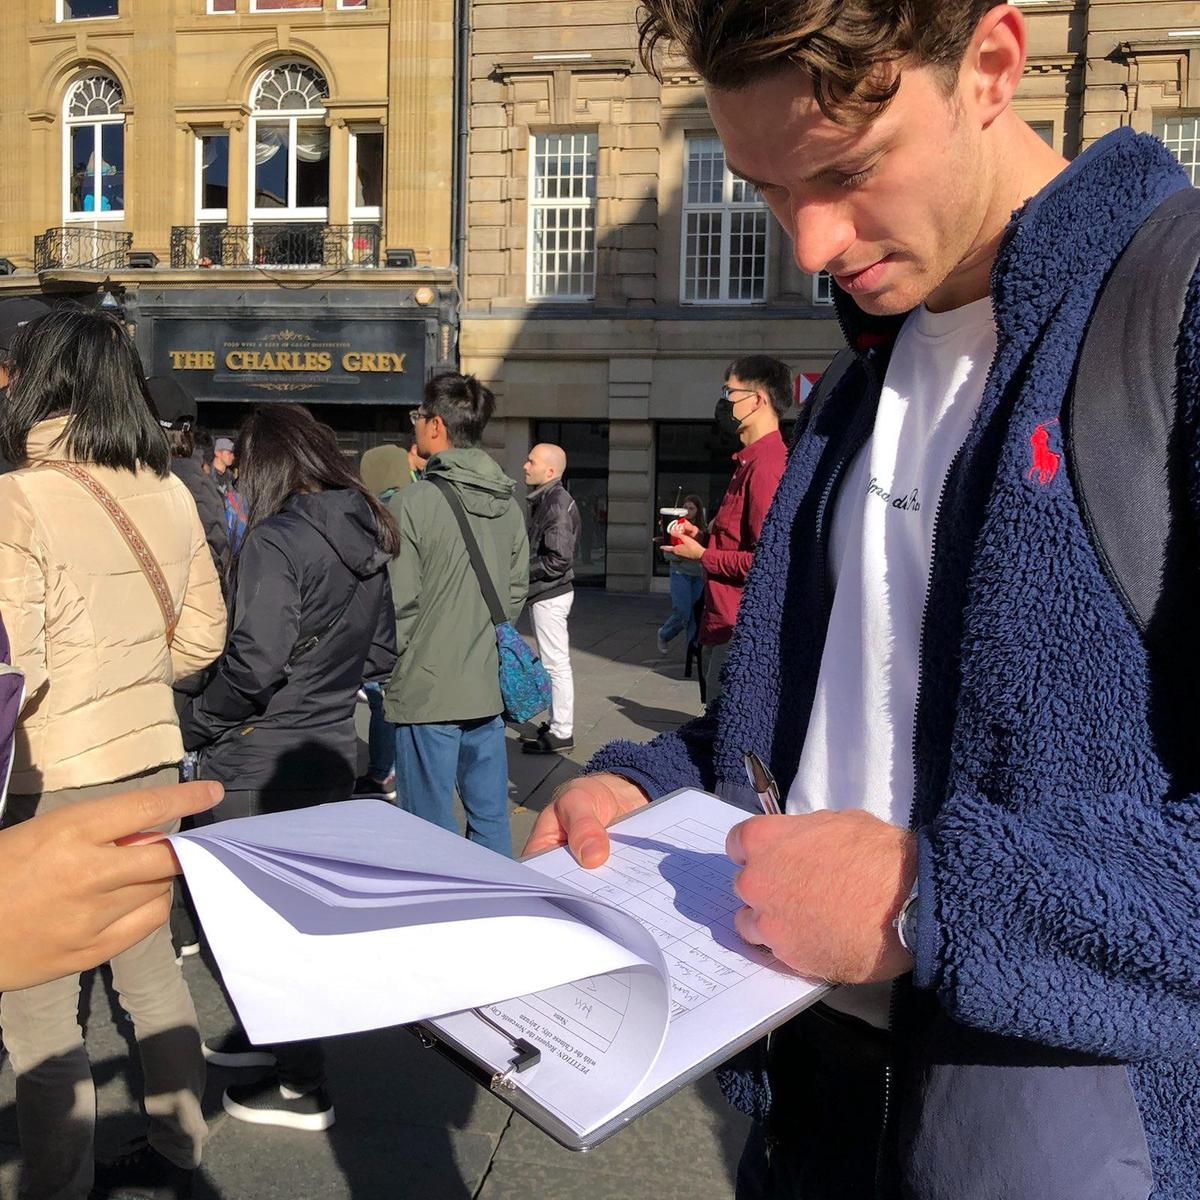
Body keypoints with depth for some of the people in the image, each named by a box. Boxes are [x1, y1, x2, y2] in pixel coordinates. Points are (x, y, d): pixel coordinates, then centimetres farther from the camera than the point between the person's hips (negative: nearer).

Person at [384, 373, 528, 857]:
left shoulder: (414, 501, -15)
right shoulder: (508, 503, 5)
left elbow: (400, 603, -13)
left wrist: (393, 667, 2)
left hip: (426, 690, -6)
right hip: (487, 688, 6)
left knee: (431, 834, 6)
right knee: (491, 819, 16)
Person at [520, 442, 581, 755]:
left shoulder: (557, 504, -18)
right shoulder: (544, 500, 12)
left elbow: (559, 560, -23)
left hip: (550, 595, -10)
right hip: (544, 593, 10)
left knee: (556, 664, -3)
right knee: (552, 663, 16)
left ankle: (562, 733, 5)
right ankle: (556, 723, 27)